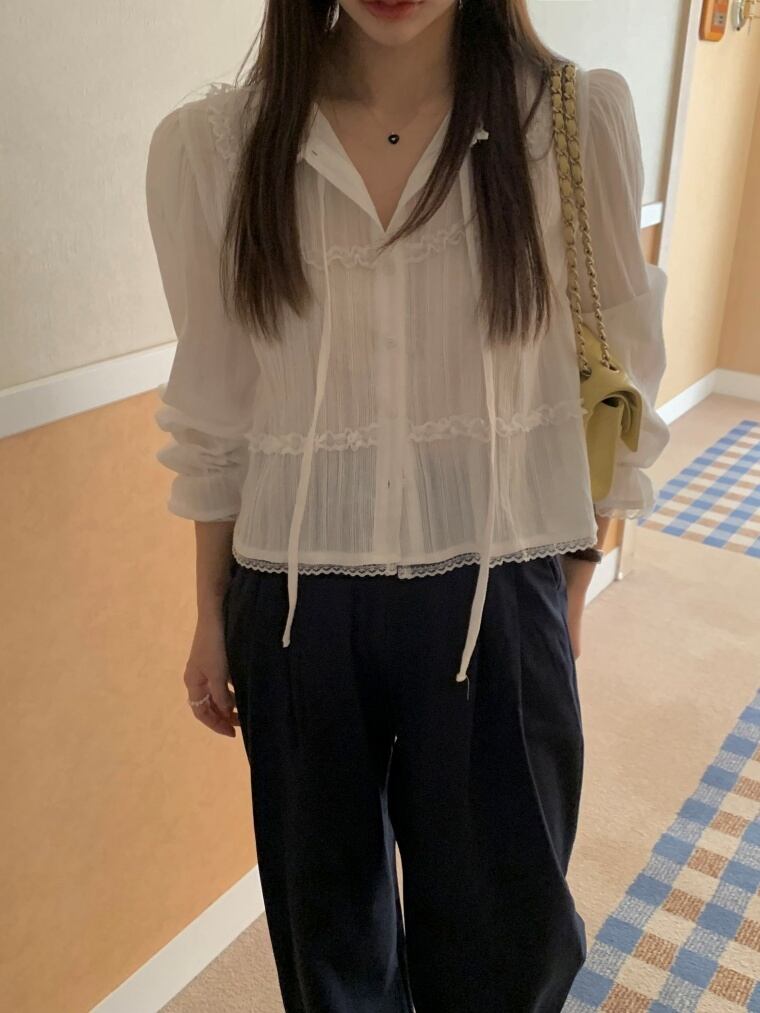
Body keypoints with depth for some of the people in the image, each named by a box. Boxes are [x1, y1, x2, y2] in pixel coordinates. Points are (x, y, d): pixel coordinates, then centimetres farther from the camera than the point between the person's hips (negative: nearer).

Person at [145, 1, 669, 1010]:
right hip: (297, 600, 1)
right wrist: (213, 616, 8)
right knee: (326, 913, 22)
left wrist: (571, 594, 3)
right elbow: (215, 415, 2)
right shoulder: (209, 145, -5)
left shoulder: (579, 119, -7)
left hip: (494, 595, 0)